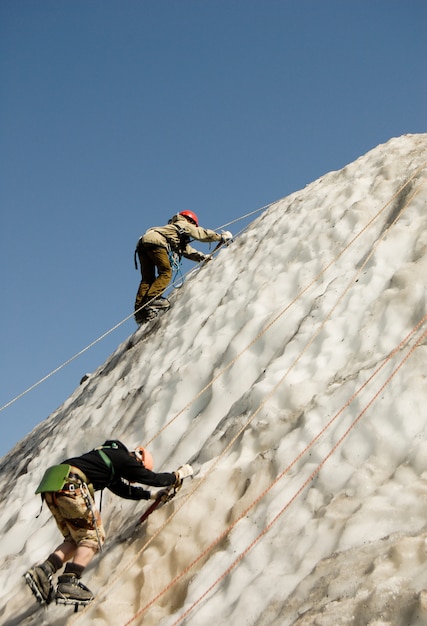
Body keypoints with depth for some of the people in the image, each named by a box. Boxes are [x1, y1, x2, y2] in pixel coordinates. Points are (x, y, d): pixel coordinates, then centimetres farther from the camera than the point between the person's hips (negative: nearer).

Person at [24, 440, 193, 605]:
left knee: (76, 539, 15)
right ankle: (68, 583, -11)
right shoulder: (122, 458, 5)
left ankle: (43, 571, 0)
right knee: (93, 536, 0)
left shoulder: (108, 454, 31)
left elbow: (124, 489, 42)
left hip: (51, 488, 9)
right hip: (70, 486, -9)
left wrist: (151, 495, 48)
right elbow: (153, 478, 11)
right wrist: (178, 475, 28)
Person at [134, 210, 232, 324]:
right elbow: (203, 234, 18)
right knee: (166, 273, -8)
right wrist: (222, 237, 28)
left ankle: (140, 308, -10)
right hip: (155, 241, -8)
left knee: (148, 278, 3)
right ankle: (151, 299, -24)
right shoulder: (184, 225, 18)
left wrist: (203, 257, 35)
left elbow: (187, 250, 43)